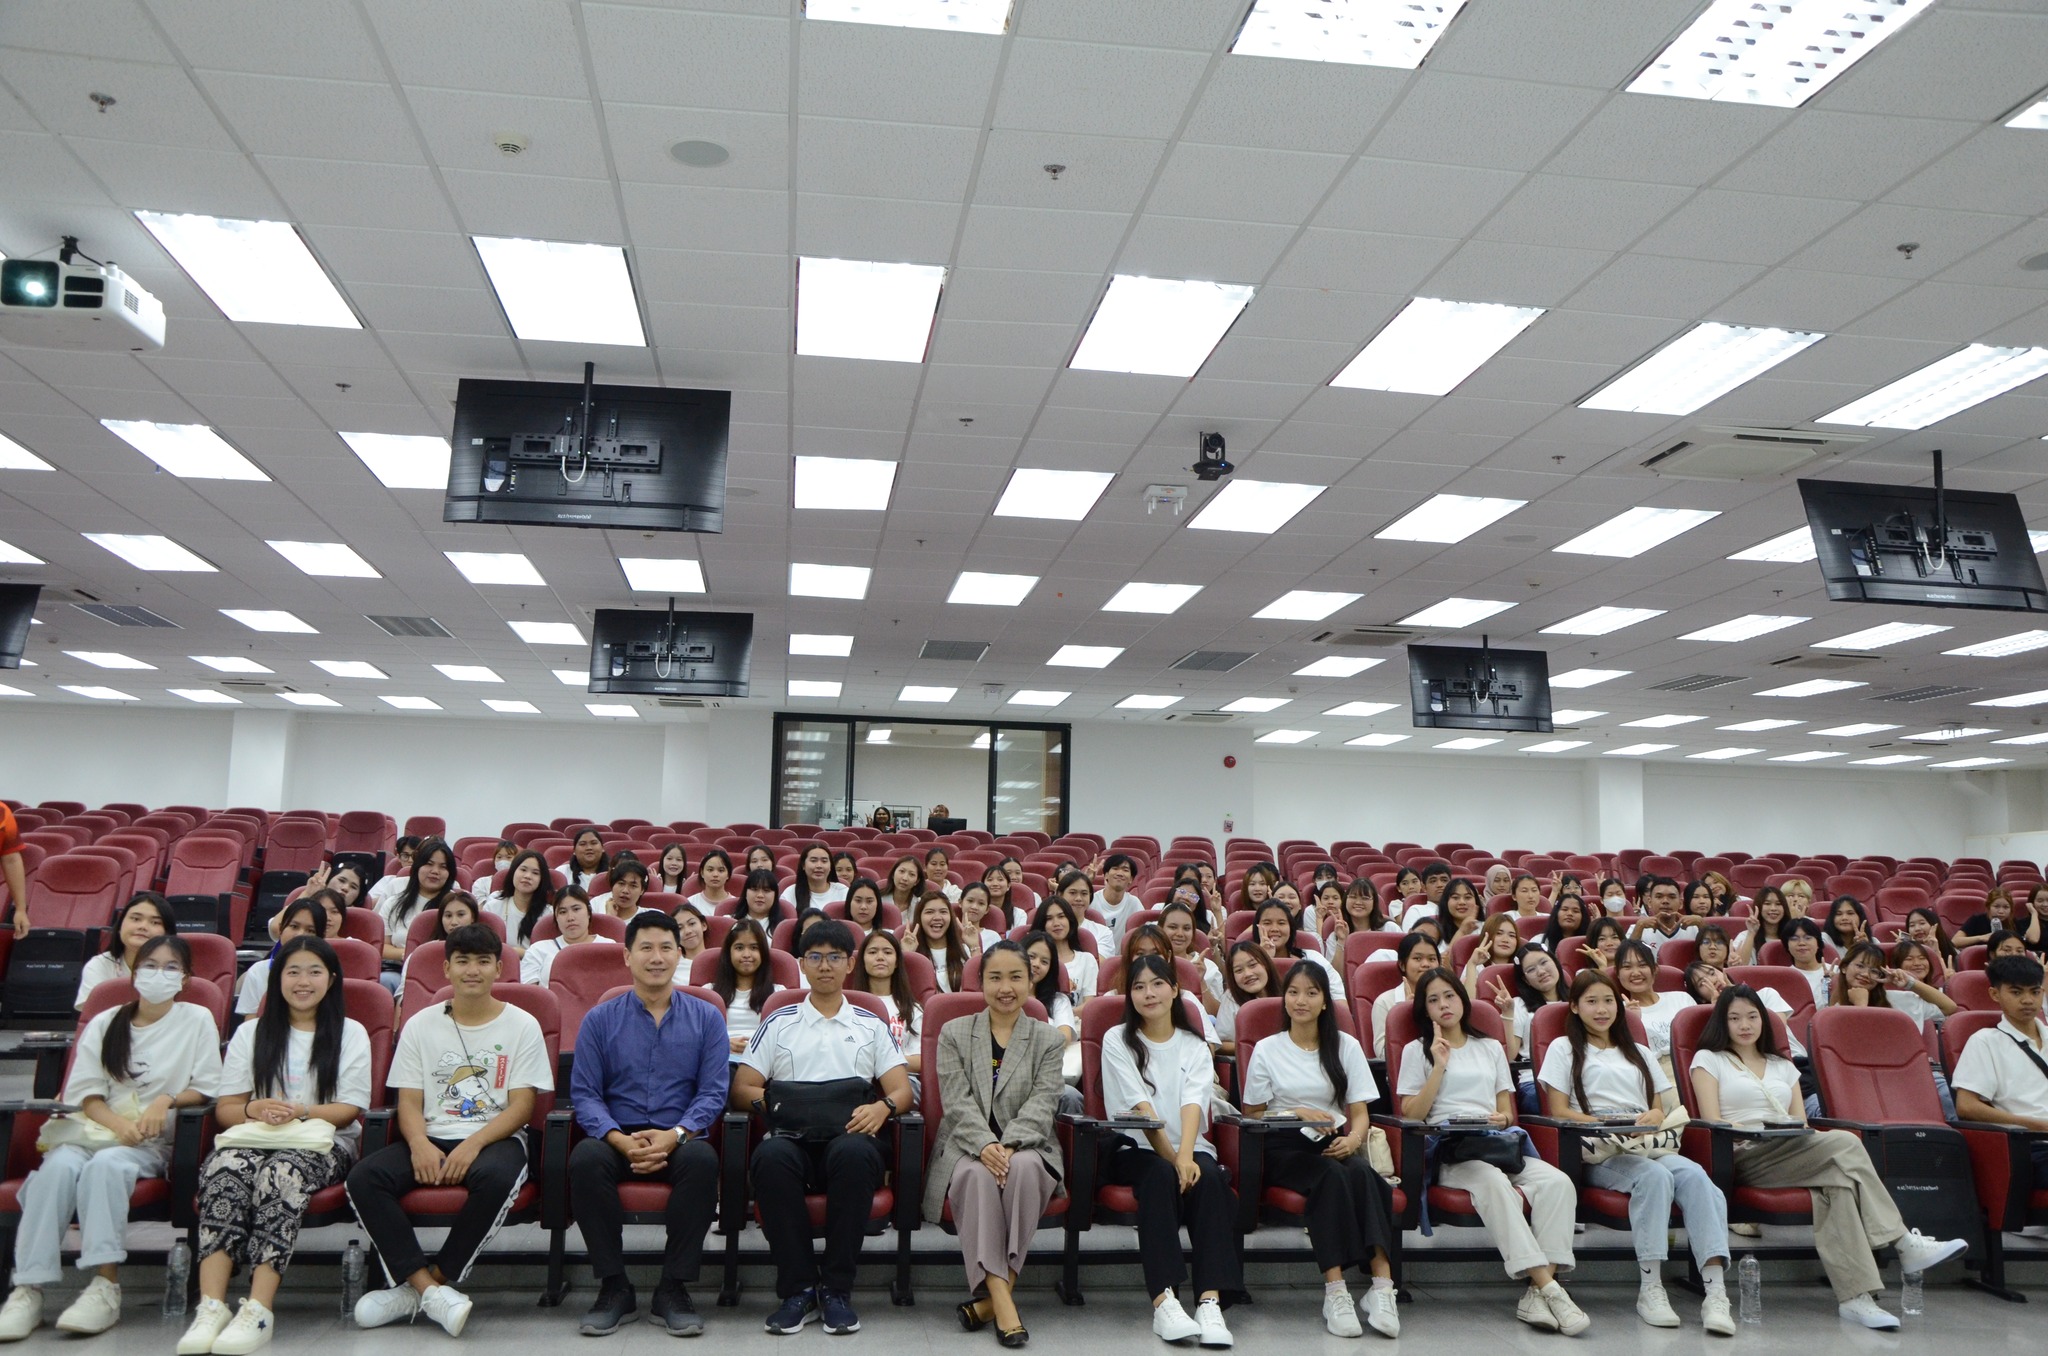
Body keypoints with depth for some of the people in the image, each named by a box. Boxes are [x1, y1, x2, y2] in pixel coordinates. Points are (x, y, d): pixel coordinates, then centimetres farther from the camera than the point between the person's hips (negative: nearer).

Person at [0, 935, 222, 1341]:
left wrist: (166, 1100, -15)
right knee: (59, 1166, -31)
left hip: (155, 1140, -2)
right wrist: (118, 1124, -13)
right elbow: (85, 1092, 6)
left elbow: (206, 1089, 5)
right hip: (94, 1127, 3)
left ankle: (105, 1287, -39)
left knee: (106, 1165, -35)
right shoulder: (104, 1024, 16)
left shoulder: (197, 1019, 9)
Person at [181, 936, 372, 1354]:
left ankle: (259, 1310, -41)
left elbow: (348, 1110, 2)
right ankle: (210, 1307, -41)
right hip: (255, 1138, 2)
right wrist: (254, 1109, -14)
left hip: (322, 1144, -2)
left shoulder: (351, 1034, 11)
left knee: (282, 1172, -36)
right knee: (225, 1168, -33)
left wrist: (299, 1111, -17)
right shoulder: (251, 1033, 19)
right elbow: (225, 1109, 10)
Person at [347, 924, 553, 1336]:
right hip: (432, 1137, 3)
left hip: (495, 1138, -3)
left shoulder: (522, 1025, 4)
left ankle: (415, 1286, -20)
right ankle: (430, 1289, -24)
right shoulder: (421, 1025, 12)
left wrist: (473, 1145, -18)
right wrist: (419, 1144, -17)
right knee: (363, 1177, -25)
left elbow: (521, 1106, -2)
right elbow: (409, 1101, 5)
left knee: (496, 1177, -37)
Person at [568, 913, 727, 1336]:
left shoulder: (705, 1018, 10)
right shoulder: (600, 1019, 10)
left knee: (702, 1159, -35)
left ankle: (673, 1289, -21)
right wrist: (620, 1140, -17)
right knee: (585, 1159, -33)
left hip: (680, 1140, 0)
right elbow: (584, 1094, 2)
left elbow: (713, 1093, 1)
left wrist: (675, 1135, -18)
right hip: (618, 1137, 1)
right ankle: (614, 1286, -17)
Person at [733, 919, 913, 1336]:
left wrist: (882, 1107, -12)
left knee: (854, 1153, -38)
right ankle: (798, 1289, -23)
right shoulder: (778, 1024, 21)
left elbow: (902, 1090, 12)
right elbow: (741, 1090, 12)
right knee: (771, 1157, -37)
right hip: (793, 1138, 0)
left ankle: (837, 1289, -25)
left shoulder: (871, 1027, 22)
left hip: (849, 1136, 0)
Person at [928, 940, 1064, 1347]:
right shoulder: (953, 1034, 10)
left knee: (1025, 1166, -34)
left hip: (1027, 1145, 0)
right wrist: (985, 1145, -23)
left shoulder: (1048, 1040, 10)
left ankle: (991, 1296, -27)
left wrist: (1009, 1145, -24)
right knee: (978, 1174, -34)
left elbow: (1042, 1104, -5)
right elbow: (958, 1102, -4)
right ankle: (1001, 1298, -36)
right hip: (967, 1147, 0)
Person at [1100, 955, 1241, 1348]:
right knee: (1161, 1176, -34)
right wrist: (1172, 1159, -22)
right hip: (1135, 1149, -2)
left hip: (1189, 1148, 2)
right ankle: (1163, 1301, -40)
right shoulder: (1118, 1043, 5)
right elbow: (1142, 1109, -9)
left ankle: (1210, 1300, -39)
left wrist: (1185, 1156, -28)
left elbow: (1193, 1104, -9)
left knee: (1208, 1177, -31)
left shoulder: (1194, 1046, 11)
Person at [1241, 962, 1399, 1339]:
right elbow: (1252, 1114, 10)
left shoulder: (1346, 1046, 14)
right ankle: (1335, 1290, -40)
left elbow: (1360, 1113, 8)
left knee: (1361, 1173, -34)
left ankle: (1382, 1284, -42)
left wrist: (1353, 1138, -15)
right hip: (1285, 1149, -2)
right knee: (1333, 1177, -35)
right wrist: (1296, 1113, -7)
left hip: (1334, 1145, 2)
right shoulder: (1267, 1050, 10)